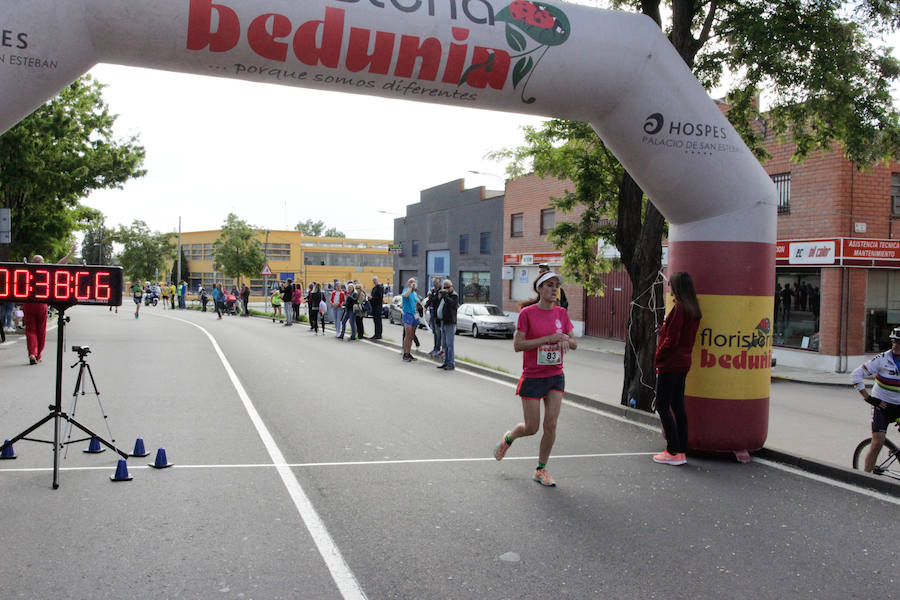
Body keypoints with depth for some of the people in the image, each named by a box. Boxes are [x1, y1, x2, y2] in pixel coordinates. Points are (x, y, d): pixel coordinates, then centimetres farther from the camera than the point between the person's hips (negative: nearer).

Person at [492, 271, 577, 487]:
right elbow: (517, 345, -16)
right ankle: (508, 438, 36)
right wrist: (549, 338, -22)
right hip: (532, 378, -4)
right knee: (532, 428, 3)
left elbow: (574, 344, 9)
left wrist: (566, 339, -15)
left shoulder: (561, 313, 4)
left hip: (556, 376, 4)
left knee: (551, 425, -1)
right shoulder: (527, 313, -10)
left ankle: (541, 470, 15)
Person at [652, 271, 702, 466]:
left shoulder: (679, 309, -17)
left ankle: (674, 452, -1)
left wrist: (658, 357, -6)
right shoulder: (693, 310, 10)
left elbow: (671, 339, -19)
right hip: (683, 363, 9)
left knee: (662, 407, -2)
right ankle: (682, 451, 17)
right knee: (678, 406, 13)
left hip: (670, 364, -9)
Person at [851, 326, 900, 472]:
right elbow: (856, 374, -12)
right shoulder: (883, 359, -12)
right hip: (882, 405, -3)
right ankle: (865, 475, 0)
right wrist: (868, 398, -13)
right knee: (878, 442, -11)